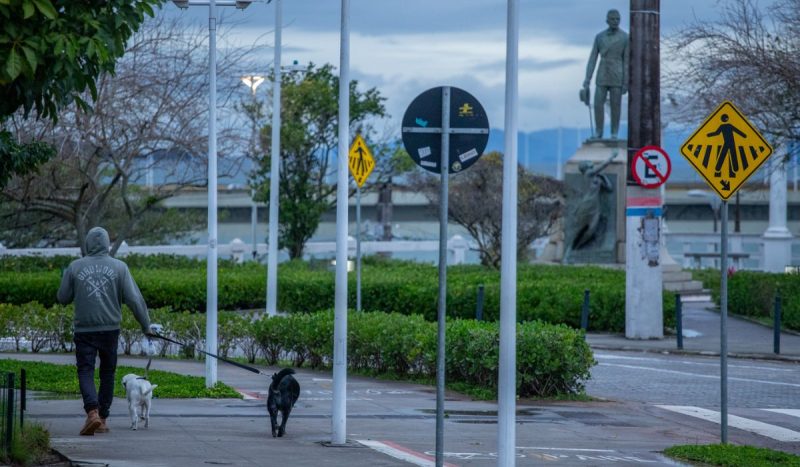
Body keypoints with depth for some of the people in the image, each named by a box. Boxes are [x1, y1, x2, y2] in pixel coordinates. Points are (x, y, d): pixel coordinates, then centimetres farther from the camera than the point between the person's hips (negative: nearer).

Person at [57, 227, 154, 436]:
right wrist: (146, 325, 4)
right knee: (107, 373, 13)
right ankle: (102, 419, 16)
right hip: (110, 329, 1)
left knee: (85, 372, -1)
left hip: (84, 330, -1)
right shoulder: (119, 267, -1)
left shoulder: (74, 267, 0)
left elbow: (63, 298, 5)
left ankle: (92, 412, -24)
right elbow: (133, 298, -4)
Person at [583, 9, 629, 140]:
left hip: (617, 78, -2)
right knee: (598, 106, -3)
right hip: (602, 78, 2)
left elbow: (627, 62, -4)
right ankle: (598, 135, 9)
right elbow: (592, 60, 5)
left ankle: (614, 136, 8)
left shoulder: (625, 37, -3)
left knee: (615, 107, 0)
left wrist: (626, 84, -8)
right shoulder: (599, 37, 5)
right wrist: (586, 82, 0)